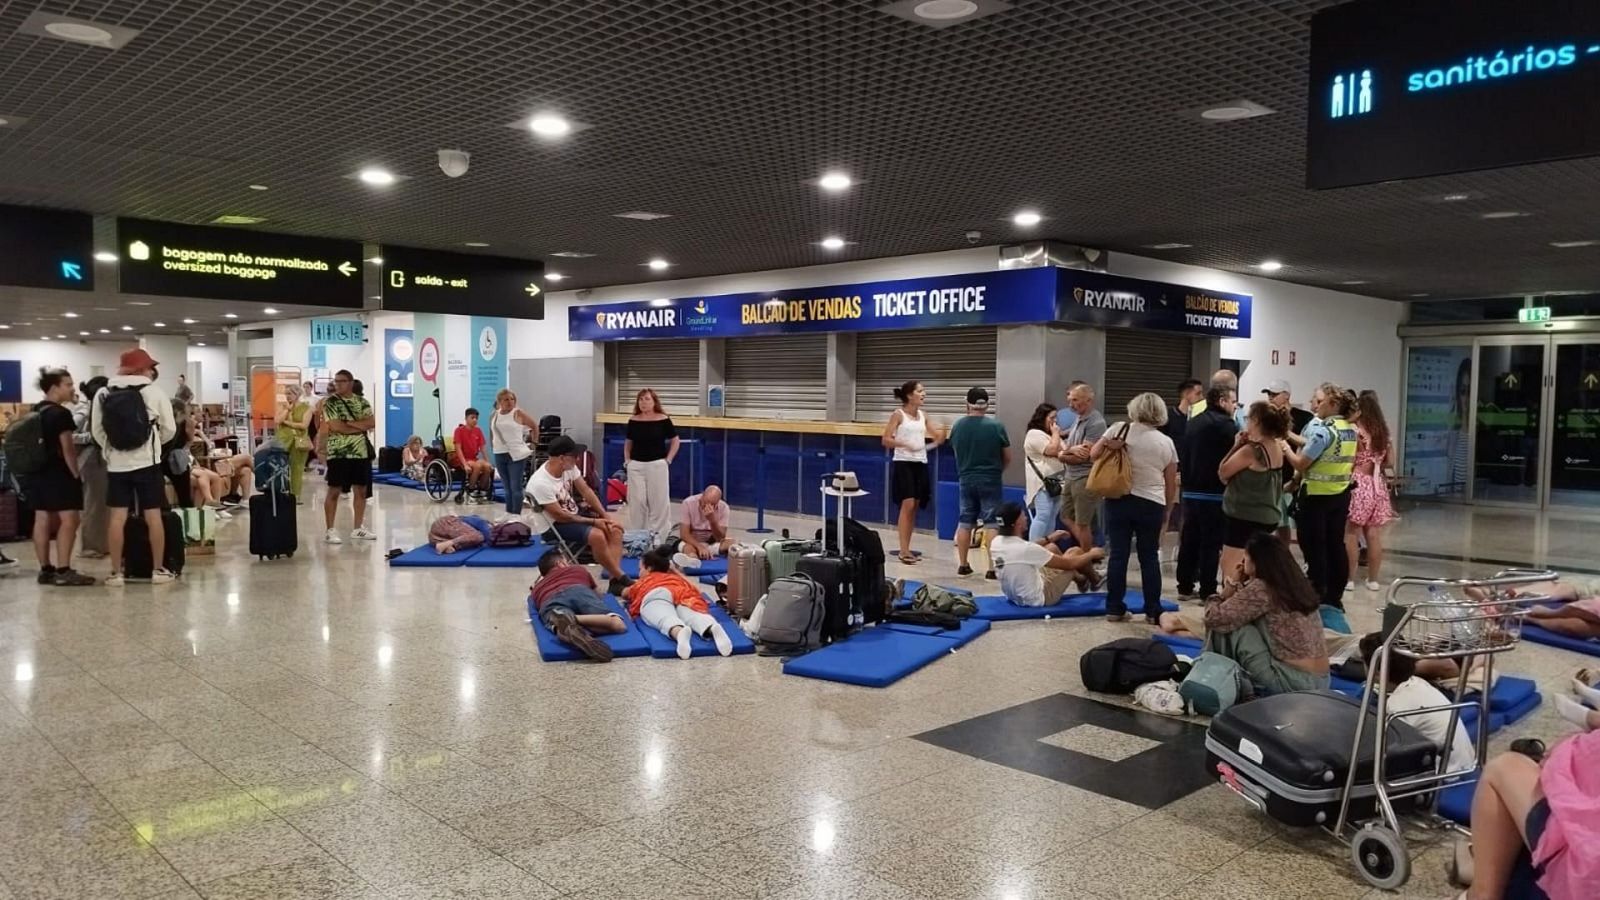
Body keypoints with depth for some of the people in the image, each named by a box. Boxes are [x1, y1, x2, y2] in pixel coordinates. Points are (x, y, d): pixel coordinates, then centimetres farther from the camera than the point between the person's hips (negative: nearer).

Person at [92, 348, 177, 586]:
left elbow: (97, 430, 1)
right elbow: (169, 429, -1)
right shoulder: (154, 391, -5)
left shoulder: (103, 394, 2)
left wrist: (112, 449, 17)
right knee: (153, 516, 4)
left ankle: (116, 573, 7)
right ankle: (158, 570, 8)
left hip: (116, 464, 2)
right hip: (147, 462, -2)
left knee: (117, 517, 4)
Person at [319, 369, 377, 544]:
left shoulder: (362, 402, 9)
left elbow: (371, 423, -4)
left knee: (361, 490, 8)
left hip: (361, 452, 5)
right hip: (338, 453, -5)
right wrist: (360, 426, -8)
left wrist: (349, 423, -14)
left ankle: (358, 528, 18)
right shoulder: (330, 402, -4)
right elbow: (336, 427, -16)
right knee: (334, 491, -2)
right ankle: (330, 531, 1)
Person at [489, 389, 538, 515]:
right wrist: (493, 447, 16)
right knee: (507, 488, 12)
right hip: (499, 455, 5)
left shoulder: (518, 413, -5)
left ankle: (516, 516, -6)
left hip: (517, 455, -5)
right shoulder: (494, 415, 8)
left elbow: (535, 426, 2)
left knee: (516, 487, -8)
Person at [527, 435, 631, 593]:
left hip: (574, 515, 8)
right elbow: (561, 516, -22)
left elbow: (586, 490, 1)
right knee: (597, 535, -30)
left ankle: (616, 581, -18)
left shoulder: (569, 467, -8)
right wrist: (594, 521, -17)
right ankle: (622, 579, -15)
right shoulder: (540, 484, -28)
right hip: (553, 526, -8)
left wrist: (605, 515, -9)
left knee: (615, 529, -10)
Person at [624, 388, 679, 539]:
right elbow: (628, 443, 17)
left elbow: (675, 441, 5)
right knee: (636, 500, 4)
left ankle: (657, 535, 8)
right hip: (636, 465, 3)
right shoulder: (633, 421, 4)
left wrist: (668, 459, -2)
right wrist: (627, 461, 7)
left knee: (659, 500, 0)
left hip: (657, 465, -2)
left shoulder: (663, 420, -4)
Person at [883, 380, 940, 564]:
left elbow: (937, 438, 17)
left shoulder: (923, 416, 12)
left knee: (915, 507, 7)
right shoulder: (898, 415, -4)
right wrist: (904, 444, -24)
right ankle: (904, 550, -11)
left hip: (921, 463, 6)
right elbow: (886, 440, -10)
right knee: (907, 504, -13)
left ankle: (906, 548, 15)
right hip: (903, 463, -6)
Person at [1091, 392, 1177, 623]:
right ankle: (1153, 611, 13)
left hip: (1119, 500, 0)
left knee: (1118, 555, 5)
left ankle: (1114, 608, 9)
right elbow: (1171, 485, 9)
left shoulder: (1120, 430, -1)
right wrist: (1167, 513, 16)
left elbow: (1093, 455, -1)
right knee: (1149, 558, 9)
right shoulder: (1166, 443, 4)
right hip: (1151, 505, 0)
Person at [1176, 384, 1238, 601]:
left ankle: (1185, 587, 16)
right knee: (1211, 542, -1)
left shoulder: (1192, 422, 12)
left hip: (1190, 491, 7)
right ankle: (1208, 590, 1)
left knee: (1189, 539, 11)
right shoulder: (1224, 423, -12)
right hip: (1213, 493, -7)